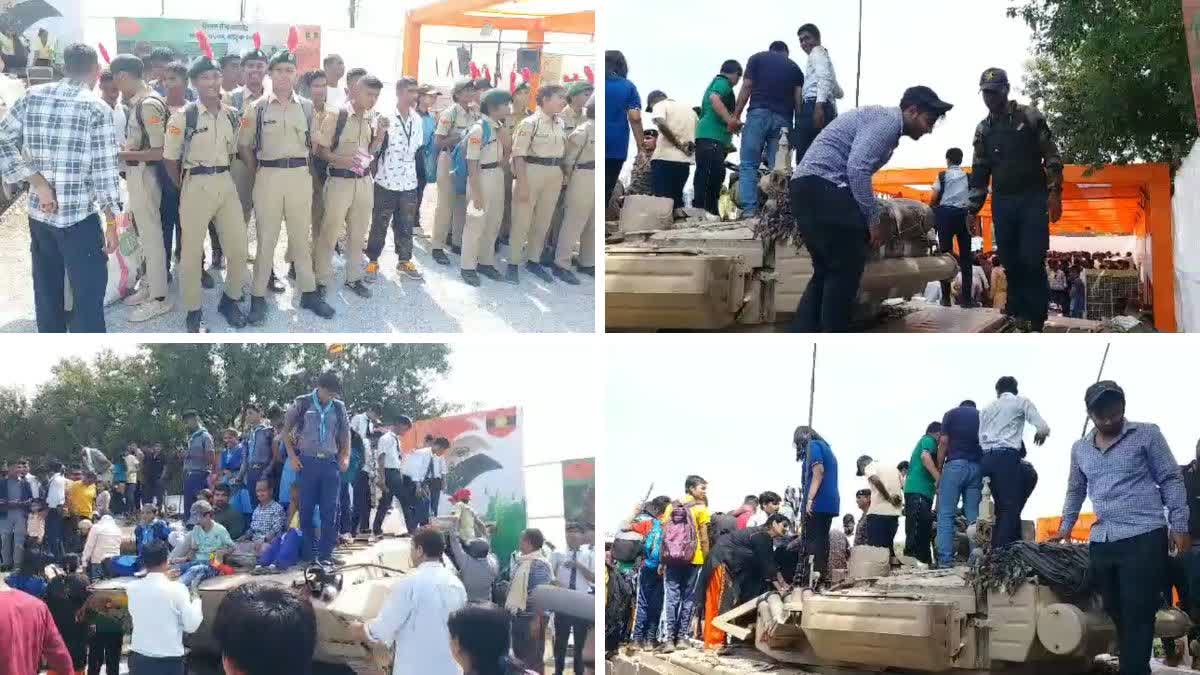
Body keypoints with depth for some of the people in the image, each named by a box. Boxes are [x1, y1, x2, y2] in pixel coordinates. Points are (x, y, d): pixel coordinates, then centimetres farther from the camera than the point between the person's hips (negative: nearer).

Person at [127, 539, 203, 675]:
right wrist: (196, 601, 10)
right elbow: (191, 625, -9)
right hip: (170, 661, -3)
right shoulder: (177, 588, -12)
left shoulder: (132, 588, -1)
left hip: (139, 659, 3)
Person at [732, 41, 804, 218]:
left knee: (749, 164, -1)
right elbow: (798, 100, 9)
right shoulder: (794, 67, 20)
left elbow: (747, 87, 3)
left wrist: (736, 116, 4)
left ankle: (749, 208, -13)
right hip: (783, 118, 2)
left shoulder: (757, 58, 14)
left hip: (759, 113, -2)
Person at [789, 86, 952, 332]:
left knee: (826, 272, 12)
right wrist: (874, 220, -13)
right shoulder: (887, 120, -7)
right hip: (824, 186, -10)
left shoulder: (883, 122, 25)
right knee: (845, 270, -5)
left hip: (808, 188, 10)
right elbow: (857, 169, -19)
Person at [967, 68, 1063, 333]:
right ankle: (1018, 316, 9)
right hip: (1002, 202, 4)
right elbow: (979, 172, 16)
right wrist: (973, 209, 9)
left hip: (1033, 198, -4)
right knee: (1010, 262, 2)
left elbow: (1052, 156, -2)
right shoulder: (983, 130, 12)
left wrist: (1054, 193, -11)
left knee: (1032, 260, -12)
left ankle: (1035, 320, -8)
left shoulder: (1030, 116, 1)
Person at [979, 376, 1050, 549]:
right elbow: (1043, 428, 1)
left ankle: (995, 551, 8)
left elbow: (981, 438, 13)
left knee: (1001, 507, 12)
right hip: (1007, 457, -6)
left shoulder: (986, 408, 23)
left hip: (987, 458, 6)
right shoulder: (1022, 402, 9)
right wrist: (1040, 435, 22)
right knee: (1011, 507, -6)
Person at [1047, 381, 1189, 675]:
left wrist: (1179, 526, -5)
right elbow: (1075, 491, 27)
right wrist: (1065, 528, 23)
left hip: (1144, 539, -5)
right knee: (1117, 616, 10)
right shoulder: (1079, 448, 14)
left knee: (1137, 618, -8)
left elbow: (1171, 480, 1)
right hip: (1101, 543, 5)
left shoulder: (1146, 435, 0)